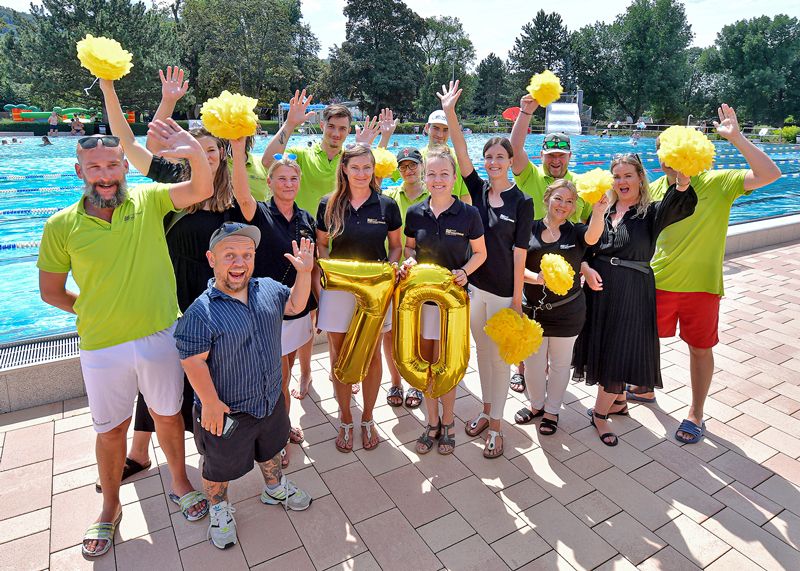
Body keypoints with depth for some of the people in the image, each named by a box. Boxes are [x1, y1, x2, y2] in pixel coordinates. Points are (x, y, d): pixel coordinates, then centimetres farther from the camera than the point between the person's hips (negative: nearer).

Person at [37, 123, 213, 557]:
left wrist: (195, 154, -41)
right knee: (110, 430, 18)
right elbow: (51, 292, 4)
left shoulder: (148, 200, -6)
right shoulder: (61, 226, -6)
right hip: (102, 347, 1)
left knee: (168, 416, 18)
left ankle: (180, 482, 44)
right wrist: (94, 311, 2)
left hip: (161, 337, 0)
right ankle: (110, 508, 42)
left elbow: (201, 190, -24)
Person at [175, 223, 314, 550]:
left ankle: (275, 488, 58)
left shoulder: (268, 289, -7)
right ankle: (219, 508, 49)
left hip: (270, 400, 6)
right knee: (219, 467, 20)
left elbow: (294, 305, 9)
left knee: (271, 449, 30)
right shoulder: (201, 312, -27)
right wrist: (209, 403, -21)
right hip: (226, 412, -5)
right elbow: (193, 362, -24)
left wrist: (304, 273, -5)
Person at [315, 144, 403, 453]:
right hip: (338, 289, 1)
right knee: (340, 356, 8)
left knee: (372, 355, 10)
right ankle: (345, 421, 28)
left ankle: (367, 419, 30)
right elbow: (321, 245, 9)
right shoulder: (329, 205, 0)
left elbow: (395, 246, 8)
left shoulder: (387, 205, -2)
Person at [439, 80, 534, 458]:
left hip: (503, 291, -4)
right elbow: (460, 153, -8)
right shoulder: (479, 189, 3)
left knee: (498, 356, 5)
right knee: (482, 351, 16)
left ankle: (495, 425, 20)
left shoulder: (521, 202, -8)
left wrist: (517, 298, -10)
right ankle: (486, 410, 34)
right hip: (474, 285, 4)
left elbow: (520, 252, -10)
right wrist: (449, 113, -18)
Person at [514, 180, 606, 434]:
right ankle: (536, 404, 39)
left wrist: (598, 212, -44)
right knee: (532, 361, 13)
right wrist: (536, 277, -23)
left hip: (567, 311, 0)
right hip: (533, 308, 1)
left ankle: (552, 410, 34)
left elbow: (592, 237, -26)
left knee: (560, 363, 14)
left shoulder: (575, 232, -2)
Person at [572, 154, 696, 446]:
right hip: (599, 288, 4)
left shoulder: (650, 213, -5)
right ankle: (616, 399, 35)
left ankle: (600, 412, 17)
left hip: (633, 293, -3)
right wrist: (586, 269, -11)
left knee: (619, 353, 1)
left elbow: (678, 205, -26)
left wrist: (683, 182, -47)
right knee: (600, 348, 12)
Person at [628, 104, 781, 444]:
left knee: (700, 348, 10)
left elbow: (770, 174, -22)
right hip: (658, 281, 4)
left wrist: (736, 137, -26)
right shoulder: (655, 189, 0)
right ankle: (644, 388, 43)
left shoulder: (717, 183, -9)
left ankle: (696, 413, 28)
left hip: (701, 285, -3)